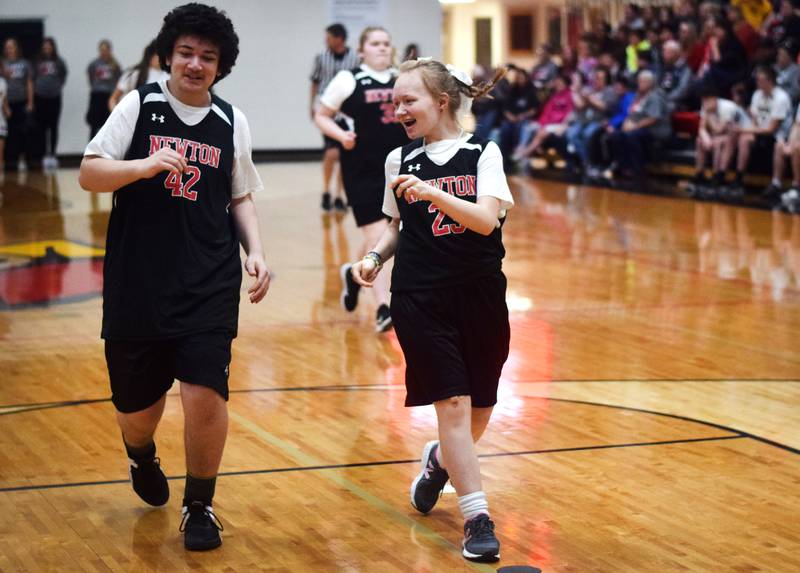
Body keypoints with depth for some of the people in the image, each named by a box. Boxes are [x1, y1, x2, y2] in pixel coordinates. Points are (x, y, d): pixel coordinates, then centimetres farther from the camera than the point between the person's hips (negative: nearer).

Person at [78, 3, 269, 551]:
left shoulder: (232, 122, 7)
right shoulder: (140, 105, 0)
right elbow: (89, 173, -6)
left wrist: (256, 251, 3)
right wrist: (144, 166, -23)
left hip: (211, 285, 1)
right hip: (137, 283, -1)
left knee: (206, 393, -13)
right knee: (137, 408, 8)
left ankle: (200, 505, 9)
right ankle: (142, 456, 46)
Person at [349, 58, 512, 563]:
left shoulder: (483, 153, -4)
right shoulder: (400, 160, 6)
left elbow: (486, 219, -19)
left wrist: (433, 194, -31)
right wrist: (376, 256, 1)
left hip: (480, 294, 0)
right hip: (420, 298, 0)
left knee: (479, 413, 10)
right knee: (453, 405, -10)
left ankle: (440, 460, 42)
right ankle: (478, 519, -6)